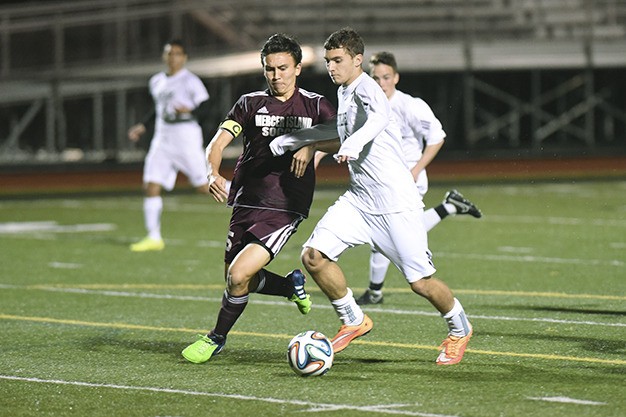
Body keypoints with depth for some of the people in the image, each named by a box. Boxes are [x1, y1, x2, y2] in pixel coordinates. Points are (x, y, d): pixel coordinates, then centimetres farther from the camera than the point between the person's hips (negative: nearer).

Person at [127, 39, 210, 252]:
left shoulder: (190, 81, -6)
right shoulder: (157, 81, 15)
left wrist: (189, 111, -26)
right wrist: (143, 126, 22)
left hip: (186, 136, -6)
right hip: (162, 137, 6)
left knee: (204, 186, -9)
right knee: (151, 186, -4)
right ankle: (154, 238, 1)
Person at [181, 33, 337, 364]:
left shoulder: (314, 105, 4)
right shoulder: (250, 104, 7)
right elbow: (219, 141, -6)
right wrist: (214, 173, -27)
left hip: (285, 209, -4)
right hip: (246, 203, 4)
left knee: (238, 275, -16)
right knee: (240, 281, 11)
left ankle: (217, 338, 7)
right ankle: (292, 285, 40)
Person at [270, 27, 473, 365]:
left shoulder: (366, 89, -17)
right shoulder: (343, 93, 12)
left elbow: (379, 117, -42)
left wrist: (352, 144, -59)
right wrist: (310, 145, 23)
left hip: (396, 202, -8)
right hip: (358, 199, 8)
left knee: (420, 281, -4)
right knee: (314, 255, -10)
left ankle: (459, 329, 25)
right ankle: (353, 321, 10)